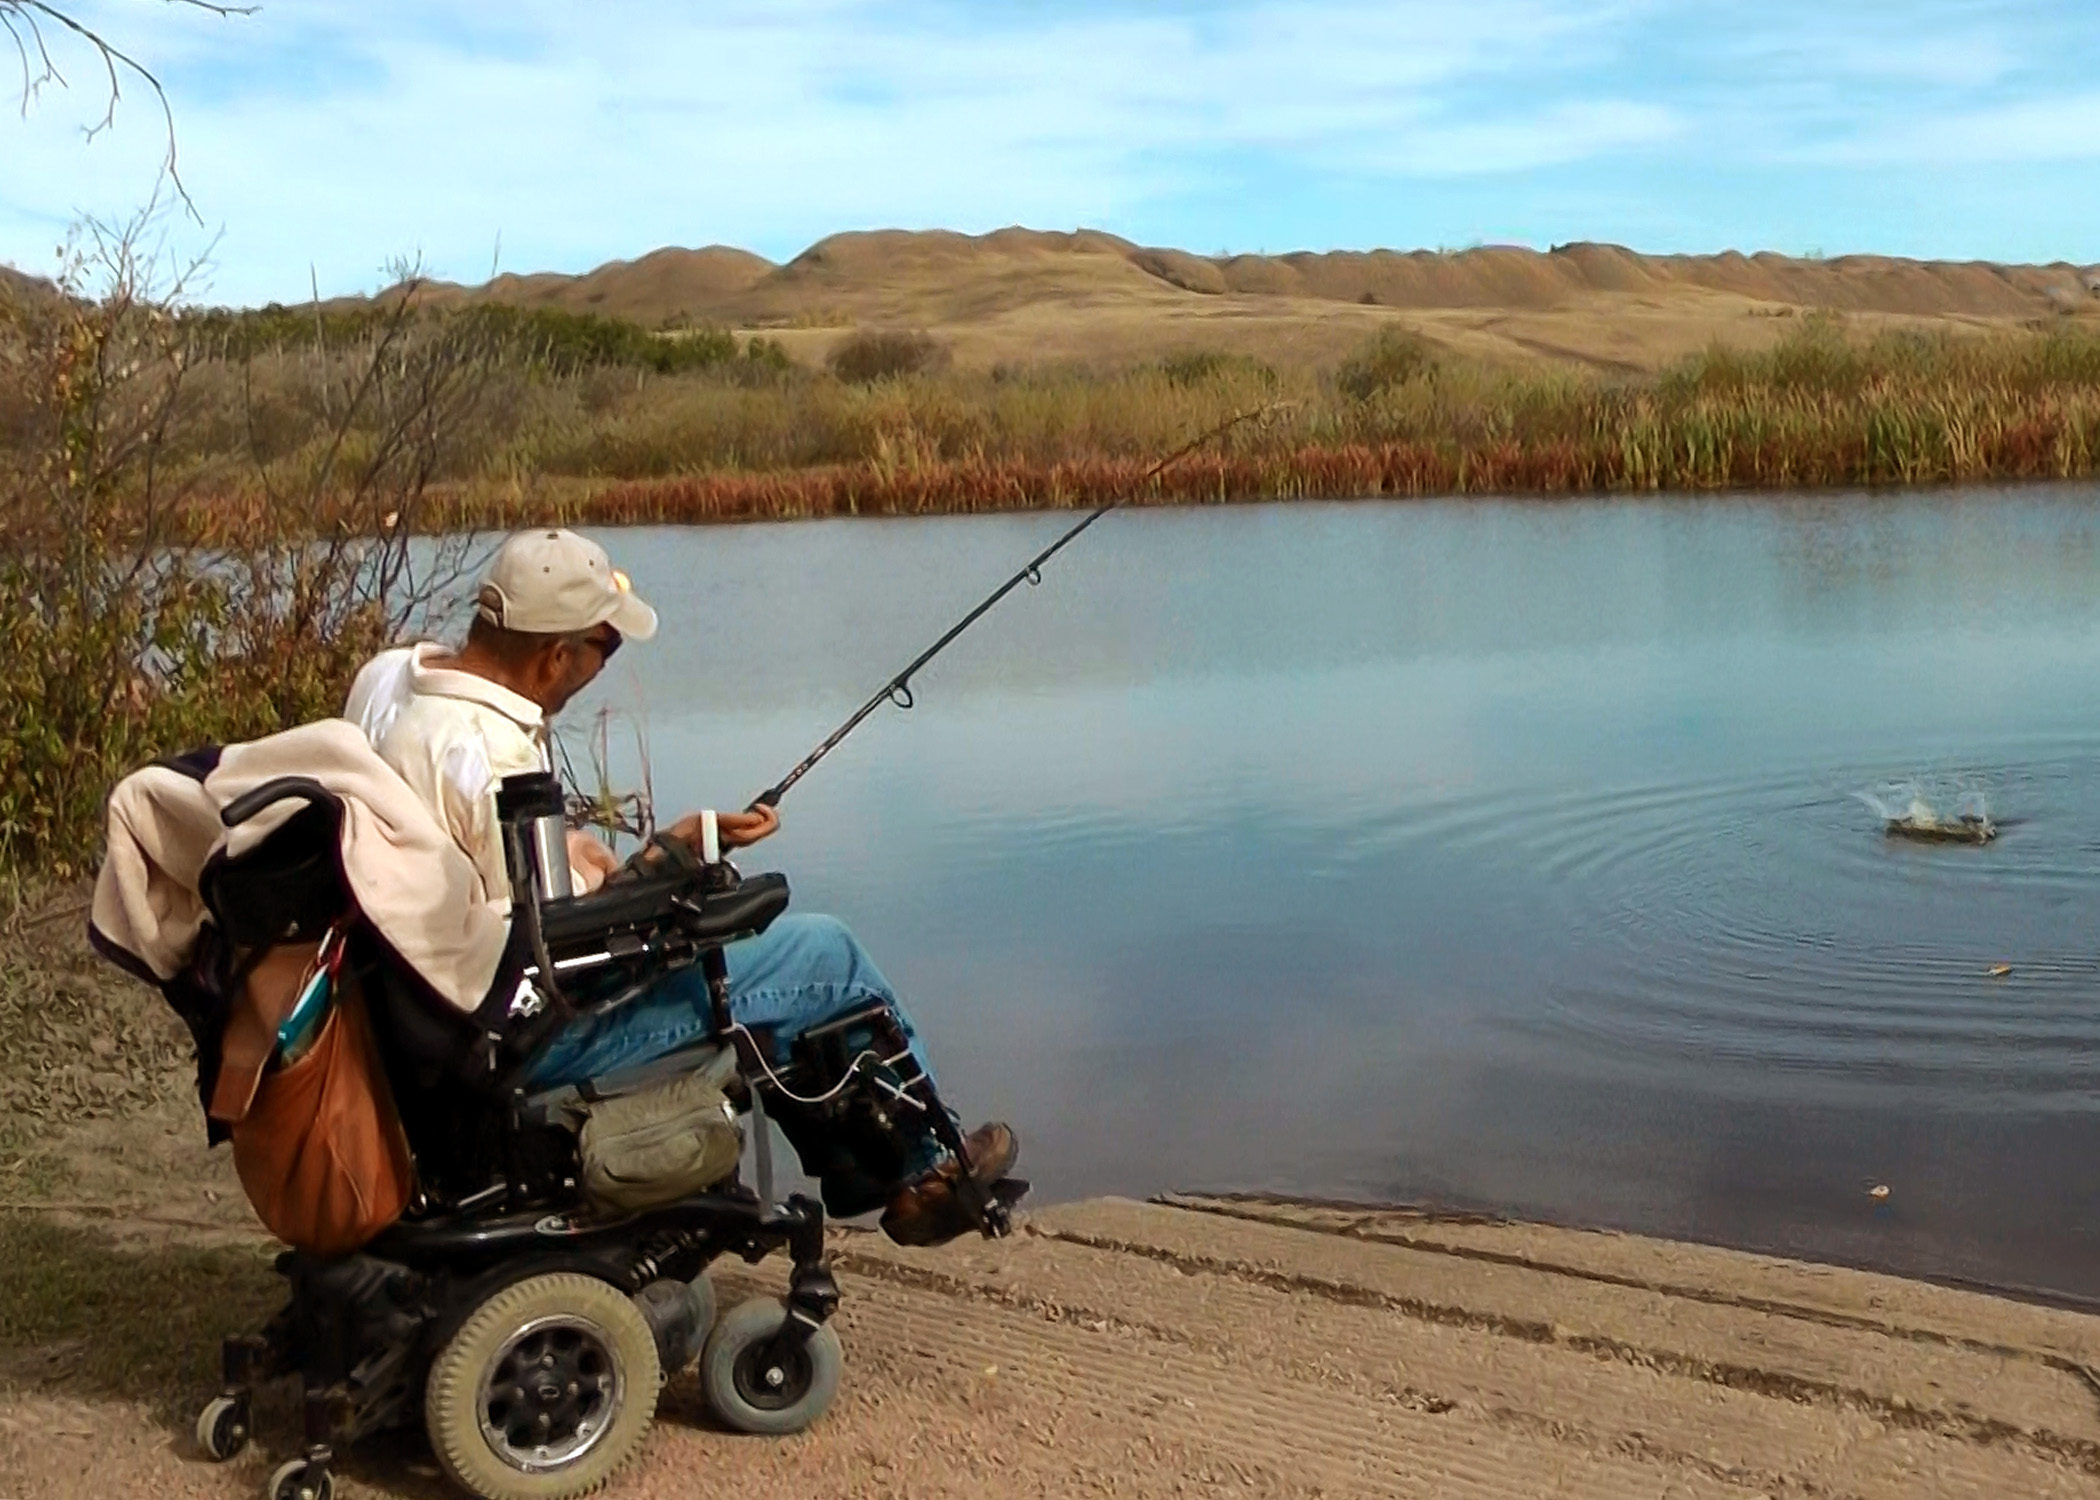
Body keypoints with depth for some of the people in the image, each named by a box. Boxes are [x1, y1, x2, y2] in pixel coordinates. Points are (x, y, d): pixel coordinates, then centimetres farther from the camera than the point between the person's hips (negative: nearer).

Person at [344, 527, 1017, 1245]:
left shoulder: (386, 674, -2)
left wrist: (562, 847, 4)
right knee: (830, 957, -2)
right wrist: (677, 847, -17)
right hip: (539, 1036, -10)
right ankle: (923, 1172, 21)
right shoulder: (493, 755, -31)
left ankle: (852, 1164, 31)